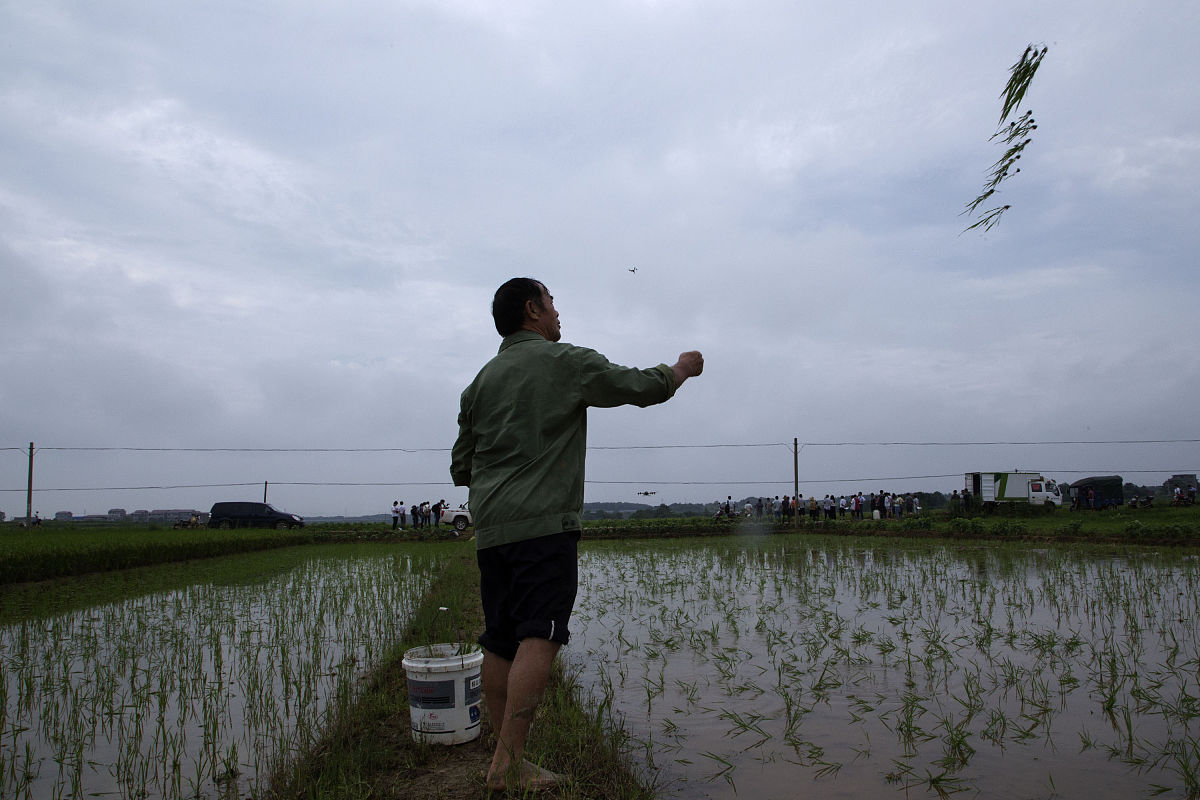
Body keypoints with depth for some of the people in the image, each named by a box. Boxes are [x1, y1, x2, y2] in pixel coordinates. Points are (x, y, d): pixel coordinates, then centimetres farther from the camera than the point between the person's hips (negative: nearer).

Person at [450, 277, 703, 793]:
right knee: (538, 638, -10)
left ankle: (506, 764, 14)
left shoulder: (481, 380, 16)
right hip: (544, 524, -7)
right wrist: (682, 367, 24)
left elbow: (461, 469, 19)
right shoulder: (565, 362, 0)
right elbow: (642, 387, 5)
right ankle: (508, 761, -15)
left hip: (490, 529, 7)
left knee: (500, 643, 8)